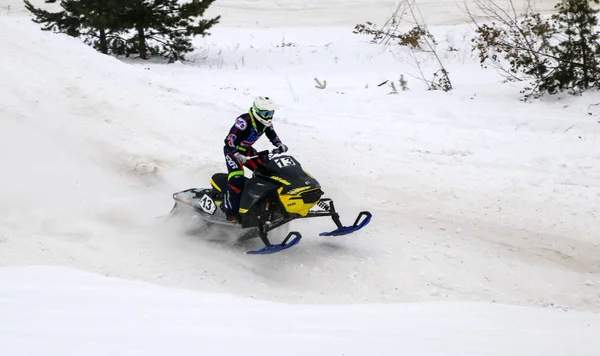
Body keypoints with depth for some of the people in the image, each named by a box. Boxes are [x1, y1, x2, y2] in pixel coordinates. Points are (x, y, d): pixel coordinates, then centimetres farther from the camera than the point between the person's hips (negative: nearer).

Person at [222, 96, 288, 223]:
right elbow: (229, 141, -33)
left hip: (247, 150, 8)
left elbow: (272, 135, 14)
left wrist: (279, 145, -4)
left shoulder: (266, 122, -5)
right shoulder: (244, 121, -30)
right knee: (237, 178, -25)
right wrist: (237, 155, -45)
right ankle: (232, 212, -25)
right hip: (233, 150, -8)